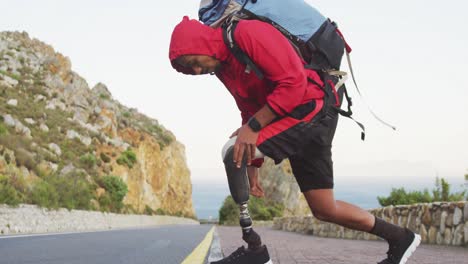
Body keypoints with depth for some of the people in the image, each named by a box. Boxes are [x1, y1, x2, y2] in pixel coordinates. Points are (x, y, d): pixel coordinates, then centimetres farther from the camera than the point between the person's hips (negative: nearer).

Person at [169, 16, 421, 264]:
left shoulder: (249, 33, -18)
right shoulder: (223, 67, 12)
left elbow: (293, 82, -24)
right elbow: (249, 111, 20)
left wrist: (252, 126, -24)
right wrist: (252, 164, 16)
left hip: (312, 112, -10)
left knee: (232, 153, -19)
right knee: (325, 210, 10)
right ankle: (399, 239, 25)